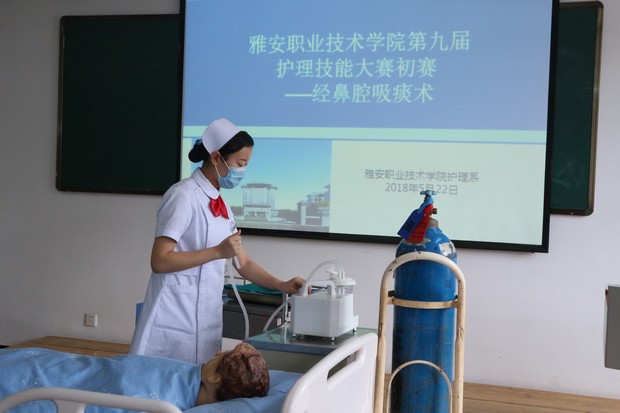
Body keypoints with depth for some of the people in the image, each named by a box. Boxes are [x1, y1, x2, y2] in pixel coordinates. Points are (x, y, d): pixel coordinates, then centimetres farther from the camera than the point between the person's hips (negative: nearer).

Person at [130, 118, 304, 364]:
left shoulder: (222, 206, 12)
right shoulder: (184, 196, -12)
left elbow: (243, 263, 17)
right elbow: (159, 261, -17)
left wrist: (282, 286, 4)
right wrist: (218, 252, -18)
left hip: (205, 318, 7)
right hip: (173, 318, -7)